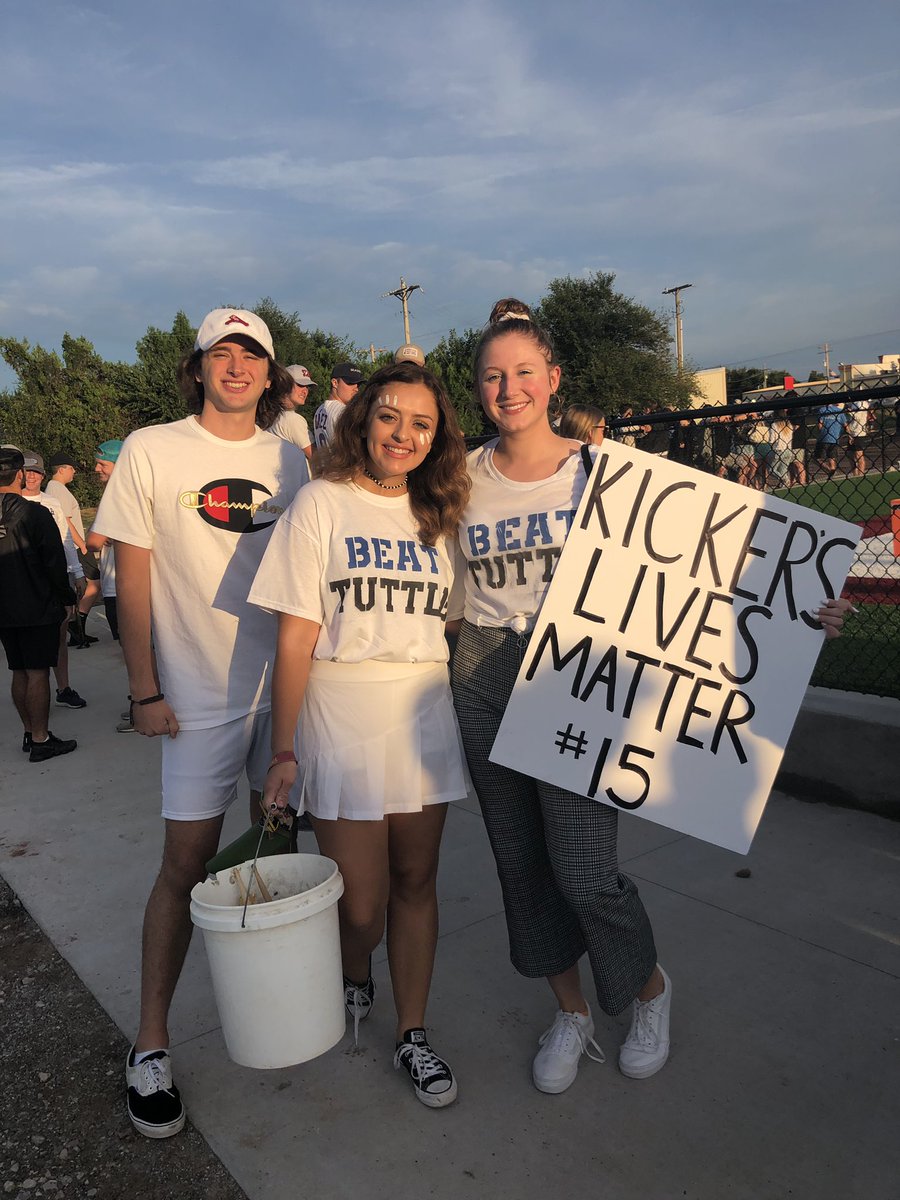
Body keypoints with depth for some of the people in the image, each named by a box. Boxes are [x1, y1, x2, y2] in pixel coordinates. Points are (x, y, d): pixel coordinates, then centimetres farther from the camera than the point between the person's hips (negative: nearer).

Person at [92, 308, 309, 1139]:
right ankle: (151, 1043, 17)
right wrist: (145, 689, -7)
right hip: (201, 693, -3)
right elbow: (133, 577, -3)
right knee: (188, 861, 0)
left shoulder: (288, 459, 7)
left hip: (287, 684, 4)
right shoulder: (152, 451, -2)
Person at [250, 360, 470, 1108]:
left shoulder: (439, 515, 9)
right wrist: (284, 750, -9)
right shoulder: (323, 503, -5)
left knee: (416, 882, 12)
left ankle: (413, 1035, 31)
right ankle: (355, 982, 39)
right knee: (360, 904, 4)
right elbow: (296, 638, -7)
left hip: (425, 717, 4)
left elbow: (453, 623, 12)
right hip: (342, 722, -3)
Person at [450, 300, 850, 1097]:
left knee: (583, 870, -5)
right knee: (521, 860, 12)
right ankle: (571, 1010, 37)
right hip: (484, 679, 4)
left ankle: (648, 988, 30)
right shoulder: (463, 480, 5)